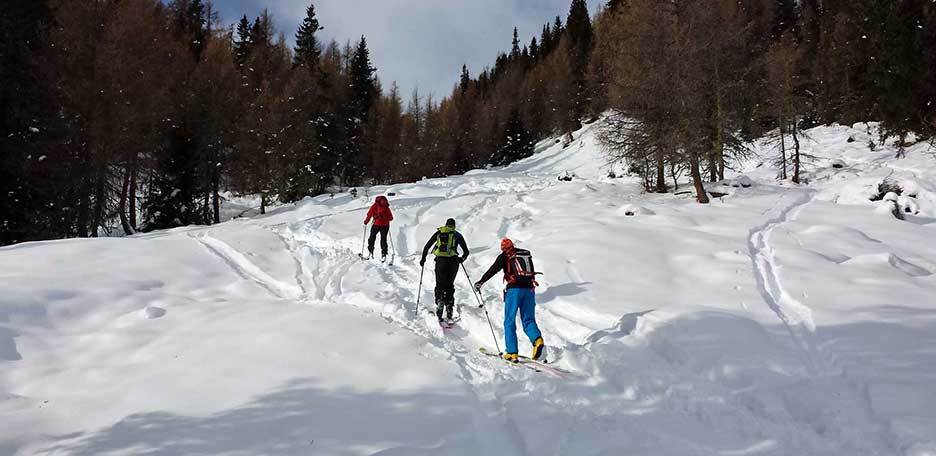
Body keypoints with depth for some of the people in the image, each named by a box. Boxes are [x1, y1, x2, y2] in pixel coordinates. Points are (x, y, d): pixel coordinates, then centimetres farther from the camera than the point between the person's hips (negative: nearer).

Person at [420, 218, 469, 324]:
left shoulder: (439, 232, 14)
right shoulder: (457, 235, 12)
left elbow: (427, 246, 13)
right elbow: (466, 251, 10)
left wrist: (423, 259, 25)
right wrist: (462, 259, 30)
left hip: (440, 261, 0)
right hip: (453, 261, 0)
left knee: (440, 284, 12)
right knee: (449, 285, 11)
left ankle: (439, 301, -15)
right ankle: (449, 311, 3)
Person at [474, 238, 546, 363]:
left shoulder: (504, 256, 5)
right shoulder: (527, 255, 18)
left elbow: (493, 270, -6)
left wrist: (481, 282, -3)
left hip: (514, 290, -4)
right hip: (529, 290, 4)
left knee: (509, 322, 5)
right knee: (529, 320, 7)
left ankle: (512, 353, -1)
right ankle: (538, 340, -21)